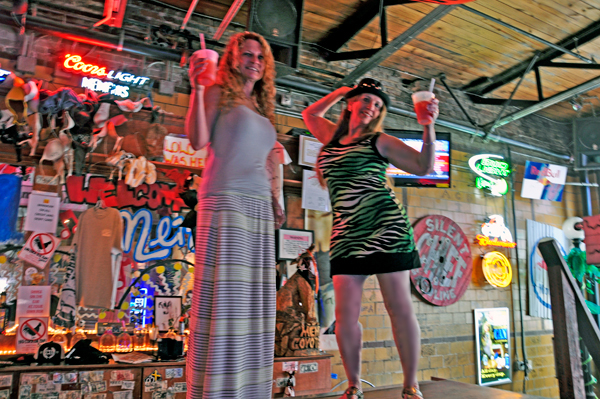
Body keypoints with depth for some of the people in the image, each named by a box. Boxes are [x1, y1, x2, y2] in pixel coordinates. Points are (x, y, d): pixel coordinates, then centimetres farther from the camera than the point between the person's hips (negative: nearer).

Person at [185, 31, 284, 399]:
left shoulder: (262, 108, 25)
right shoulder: (220, 94, 8)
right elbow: (198, 140, -7)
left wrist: (275, 203, 19)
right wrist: (197, 88, -10)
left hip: (260, 206, 7)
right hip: (226, 201, -6)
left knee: (254, 298, 5)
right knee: (223, 295, -8)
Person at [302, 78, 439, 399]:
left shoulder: (380, 141, 5)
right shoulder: (332, 136, 18)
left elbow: (425, 167, -1)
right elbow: (309, 114, 35)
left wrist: (428, 126, -10)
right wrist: (339, 92, 28)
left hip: (385, 228, -3)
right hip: (345, 234, 4)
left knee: (400, 308, -1)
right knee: (345, 314, 1)